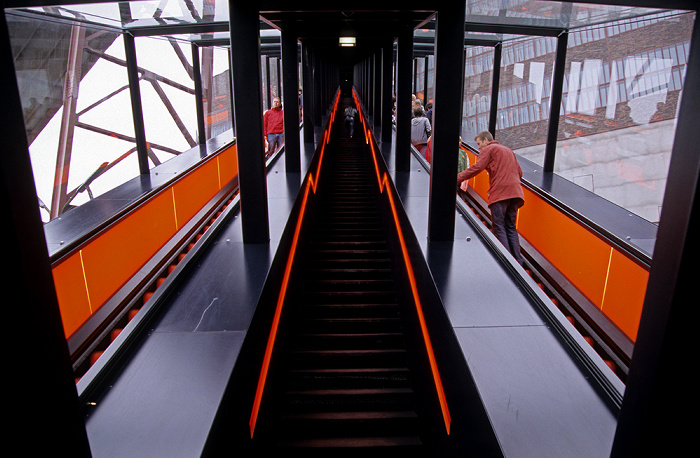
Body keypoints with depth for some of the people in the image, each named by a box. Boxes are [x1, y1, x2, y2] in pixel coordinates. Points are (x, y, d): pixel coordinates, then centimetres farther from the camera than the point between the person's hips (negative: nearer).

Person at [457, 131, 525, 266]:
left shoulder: (488, 149, 5)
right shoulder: (508, 150, 29)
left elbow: (478, 167, -10)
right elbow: (519, 172, 26)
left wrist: (458, 178, -9)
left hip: (500, 192, -7)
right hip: (515, 192, 7)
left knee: (498, 226, -5)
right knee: (511, 227, 12)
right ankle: (517, 260, 6)